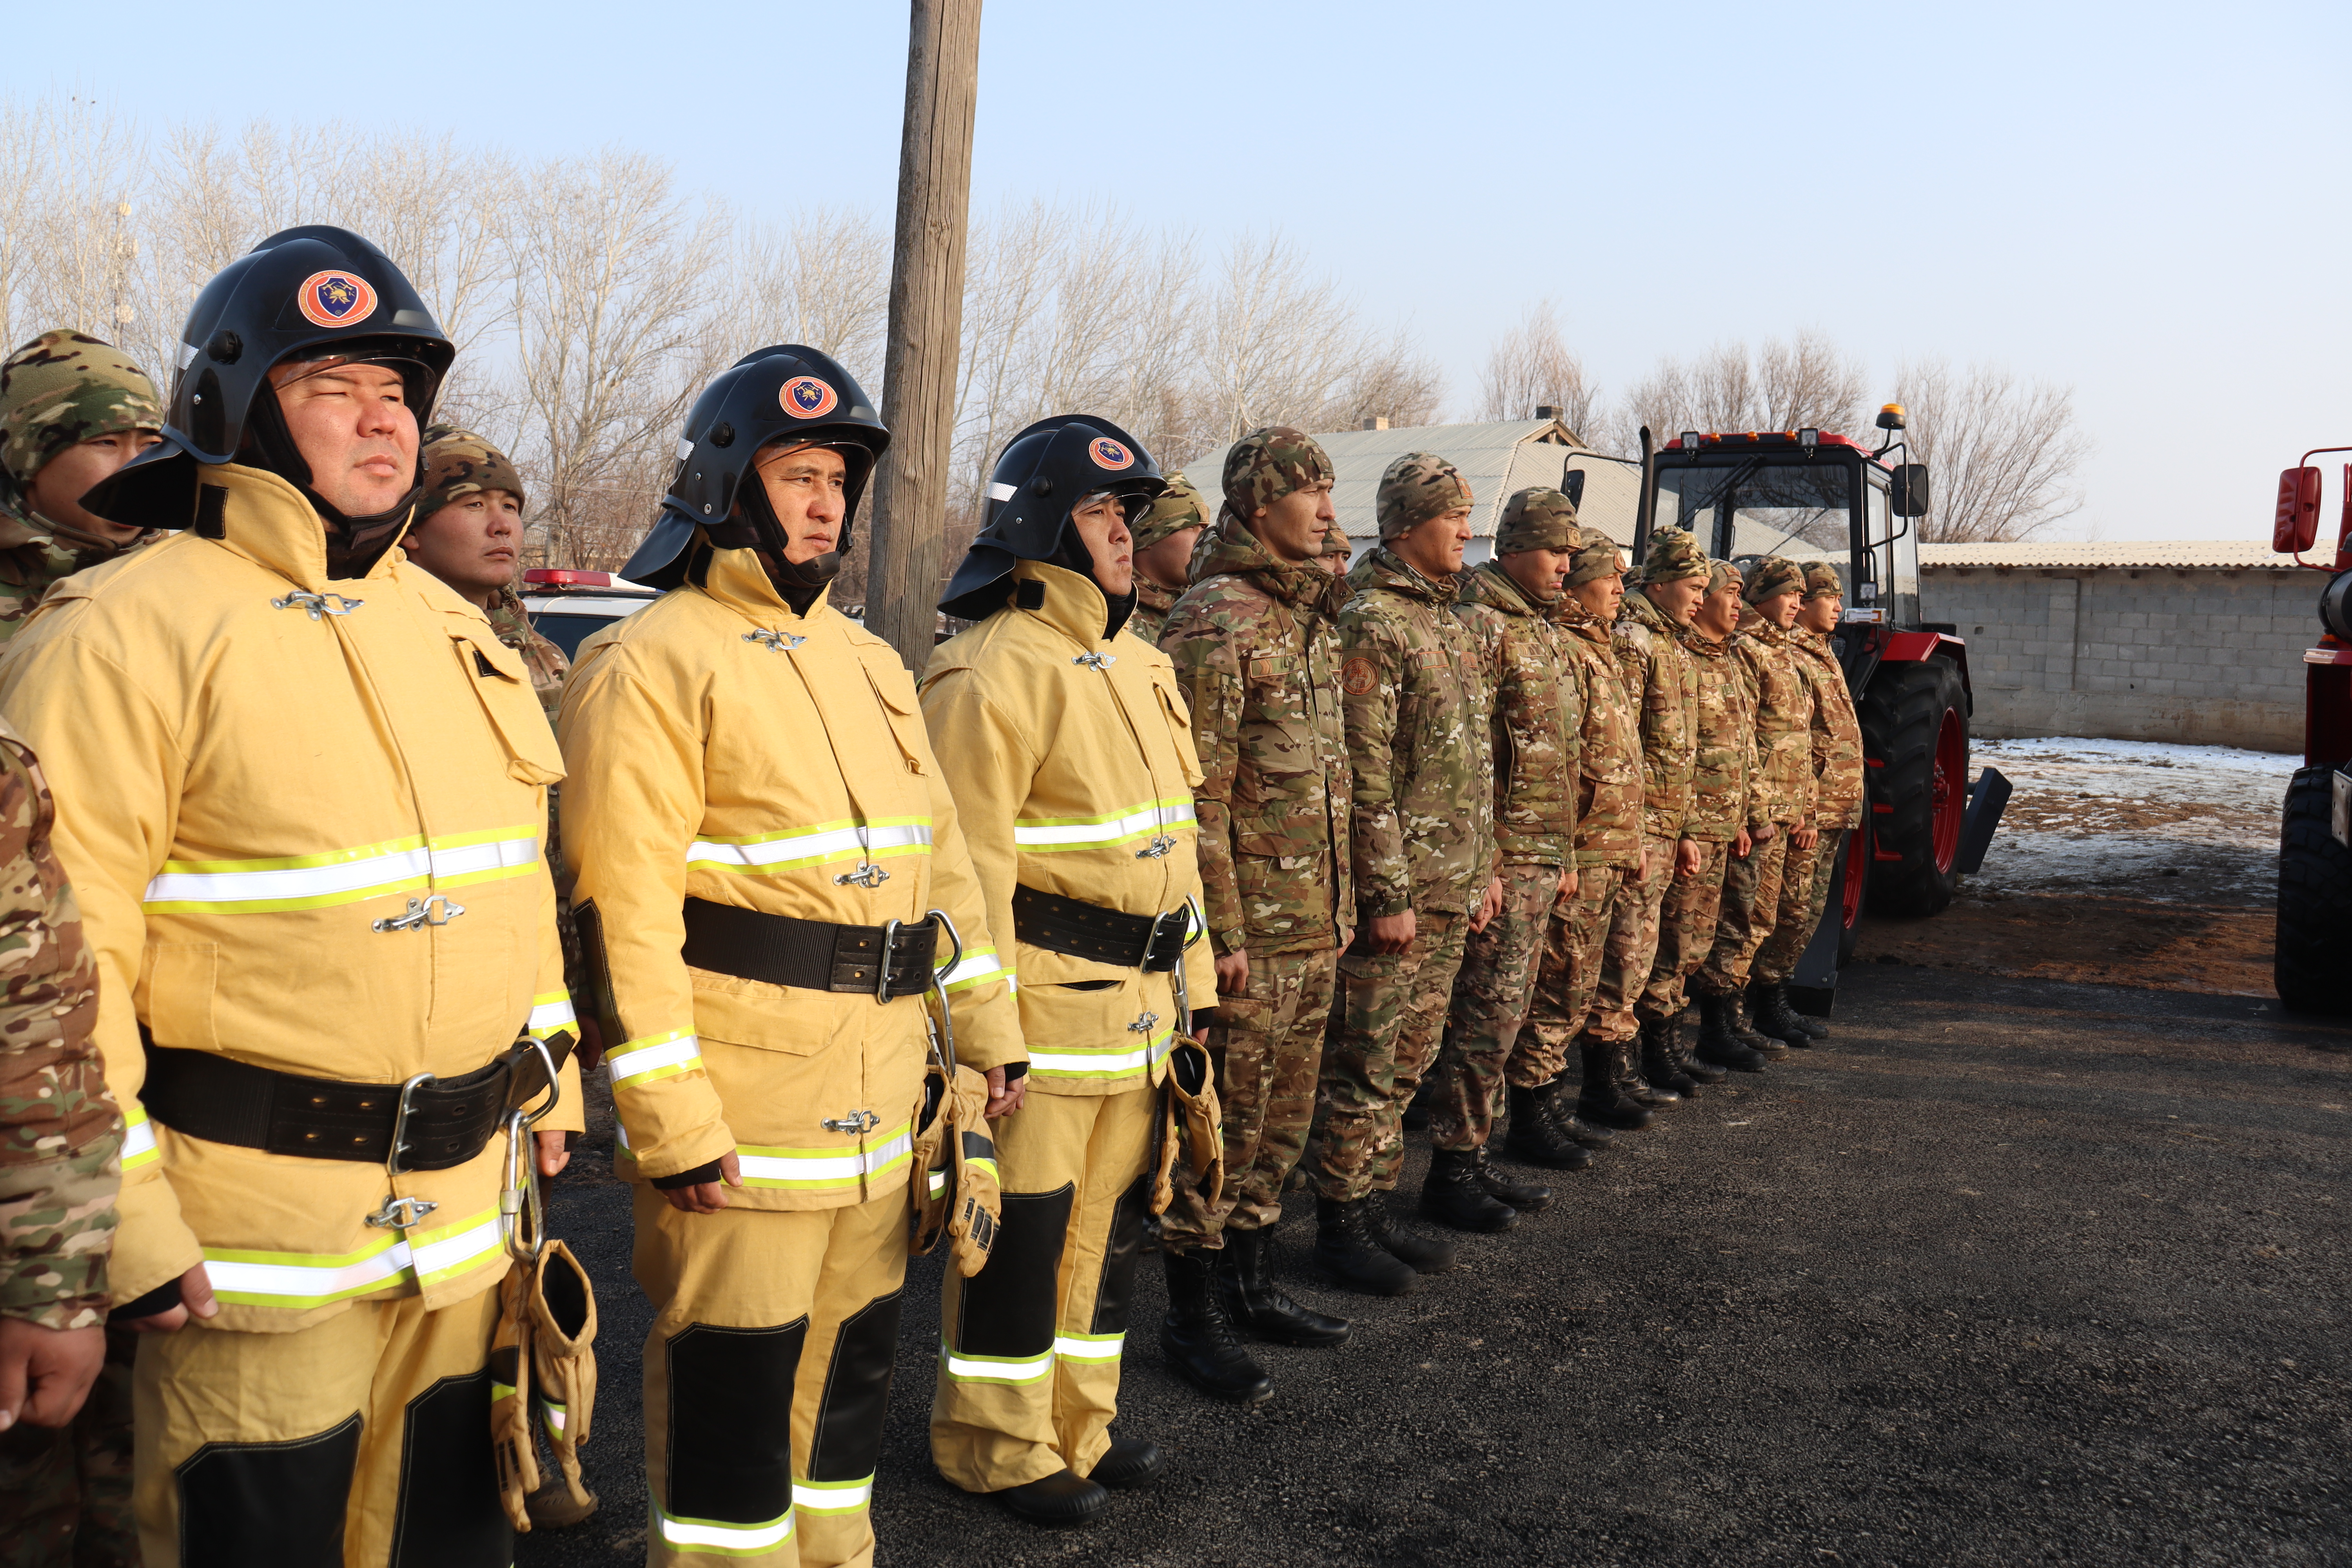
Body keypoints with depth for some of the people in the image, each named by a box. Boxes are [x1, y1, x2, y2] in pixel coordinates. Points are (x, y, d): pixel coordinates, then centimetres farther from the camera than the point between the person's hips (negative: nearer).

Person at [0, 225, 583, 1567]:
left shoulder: (451, 628, 11)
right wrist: (120, 1223, -17)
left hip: (470, 1217, 7)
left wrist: (549, 1091, 17)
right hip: (261, 1238, -6)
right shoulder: (125, 634, -12)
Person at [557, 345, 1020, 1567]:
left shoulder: (865, 660, 14)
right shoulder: (654, 663, -11)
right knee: (731, 1379, 2)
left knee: (855, 1354, 18)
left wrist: (985, 1027, 14)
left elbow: (940, 854, 18)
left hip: (877, 1102, 8)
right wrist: (672, 1123, -19)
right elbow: (623, 905, -17)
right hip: (740, 1105, -8)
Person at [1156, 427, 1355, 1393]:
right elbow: (1198, 794, -17)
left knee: (1283, 1119, 17)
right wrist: (1222, 931, -19)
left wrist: (1339, 905, 18)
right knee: (1222, 1122, 1)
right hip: (1250, 930, -9)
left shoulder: (1312, 615, 14)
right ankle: (1194, 1319, 14)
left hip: (1314, 926, 9)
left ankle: (1251, 1284, 32)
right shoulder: (1214, 621, -14)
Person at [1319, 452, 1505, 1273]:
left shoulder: (1452, 625, 16)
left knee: (1408, 1059, 13)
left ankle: (1374, 1202, 23)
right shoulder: (1370, 623, -12)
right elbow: (1365, 774, -17)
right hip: (1397, 889, -9)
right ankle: (1342, 1221, 7)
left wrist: (1485, 866, 19)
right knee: (1366, 1063, -2)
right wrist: (1389, 894, -18)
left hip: (1453, 892, 9)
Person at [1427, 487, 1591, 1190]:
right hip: (1501, 856, -9)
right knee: (1488, 1011, -6)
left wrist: (1565, 854, 22)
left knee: (1508, 1004, 17)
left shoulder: (1548, 632, 18)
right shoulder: (1481, 625, -12)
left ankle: (1524, 1117, 26)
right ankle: (1457, 1158, 0)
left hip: (1544, 858, 9)